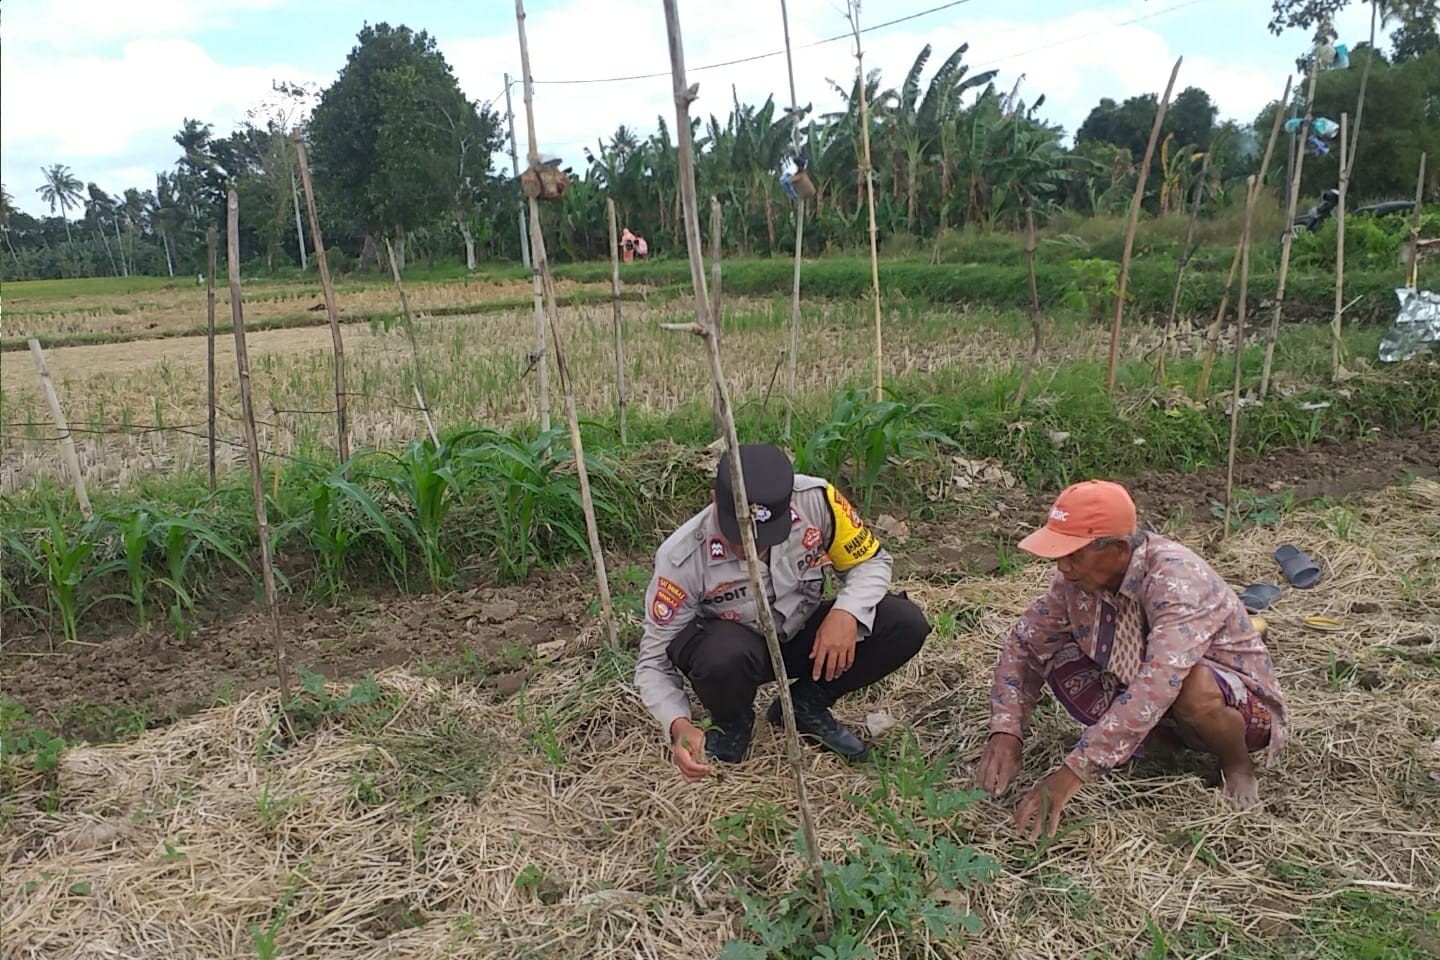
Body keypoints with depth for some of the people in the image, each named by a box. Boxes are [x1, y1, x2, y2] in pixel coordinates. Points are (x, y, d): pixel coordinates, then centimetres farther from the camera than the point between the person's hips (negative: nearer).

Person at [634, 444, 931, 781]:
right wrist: (679, 725, -40)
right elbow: (654, 661, -21)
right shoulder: (682, 559, -29)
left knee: (905, 624, -19)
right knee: (727, 656, -40)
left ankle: (804, 706, 3)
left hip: (801, 636, 3)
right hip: (731, 644, -3)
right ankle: (731, 723, -1)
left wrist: (845, 614, -28)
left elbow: (870, 561, -7)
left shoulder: (815, 499, -25)